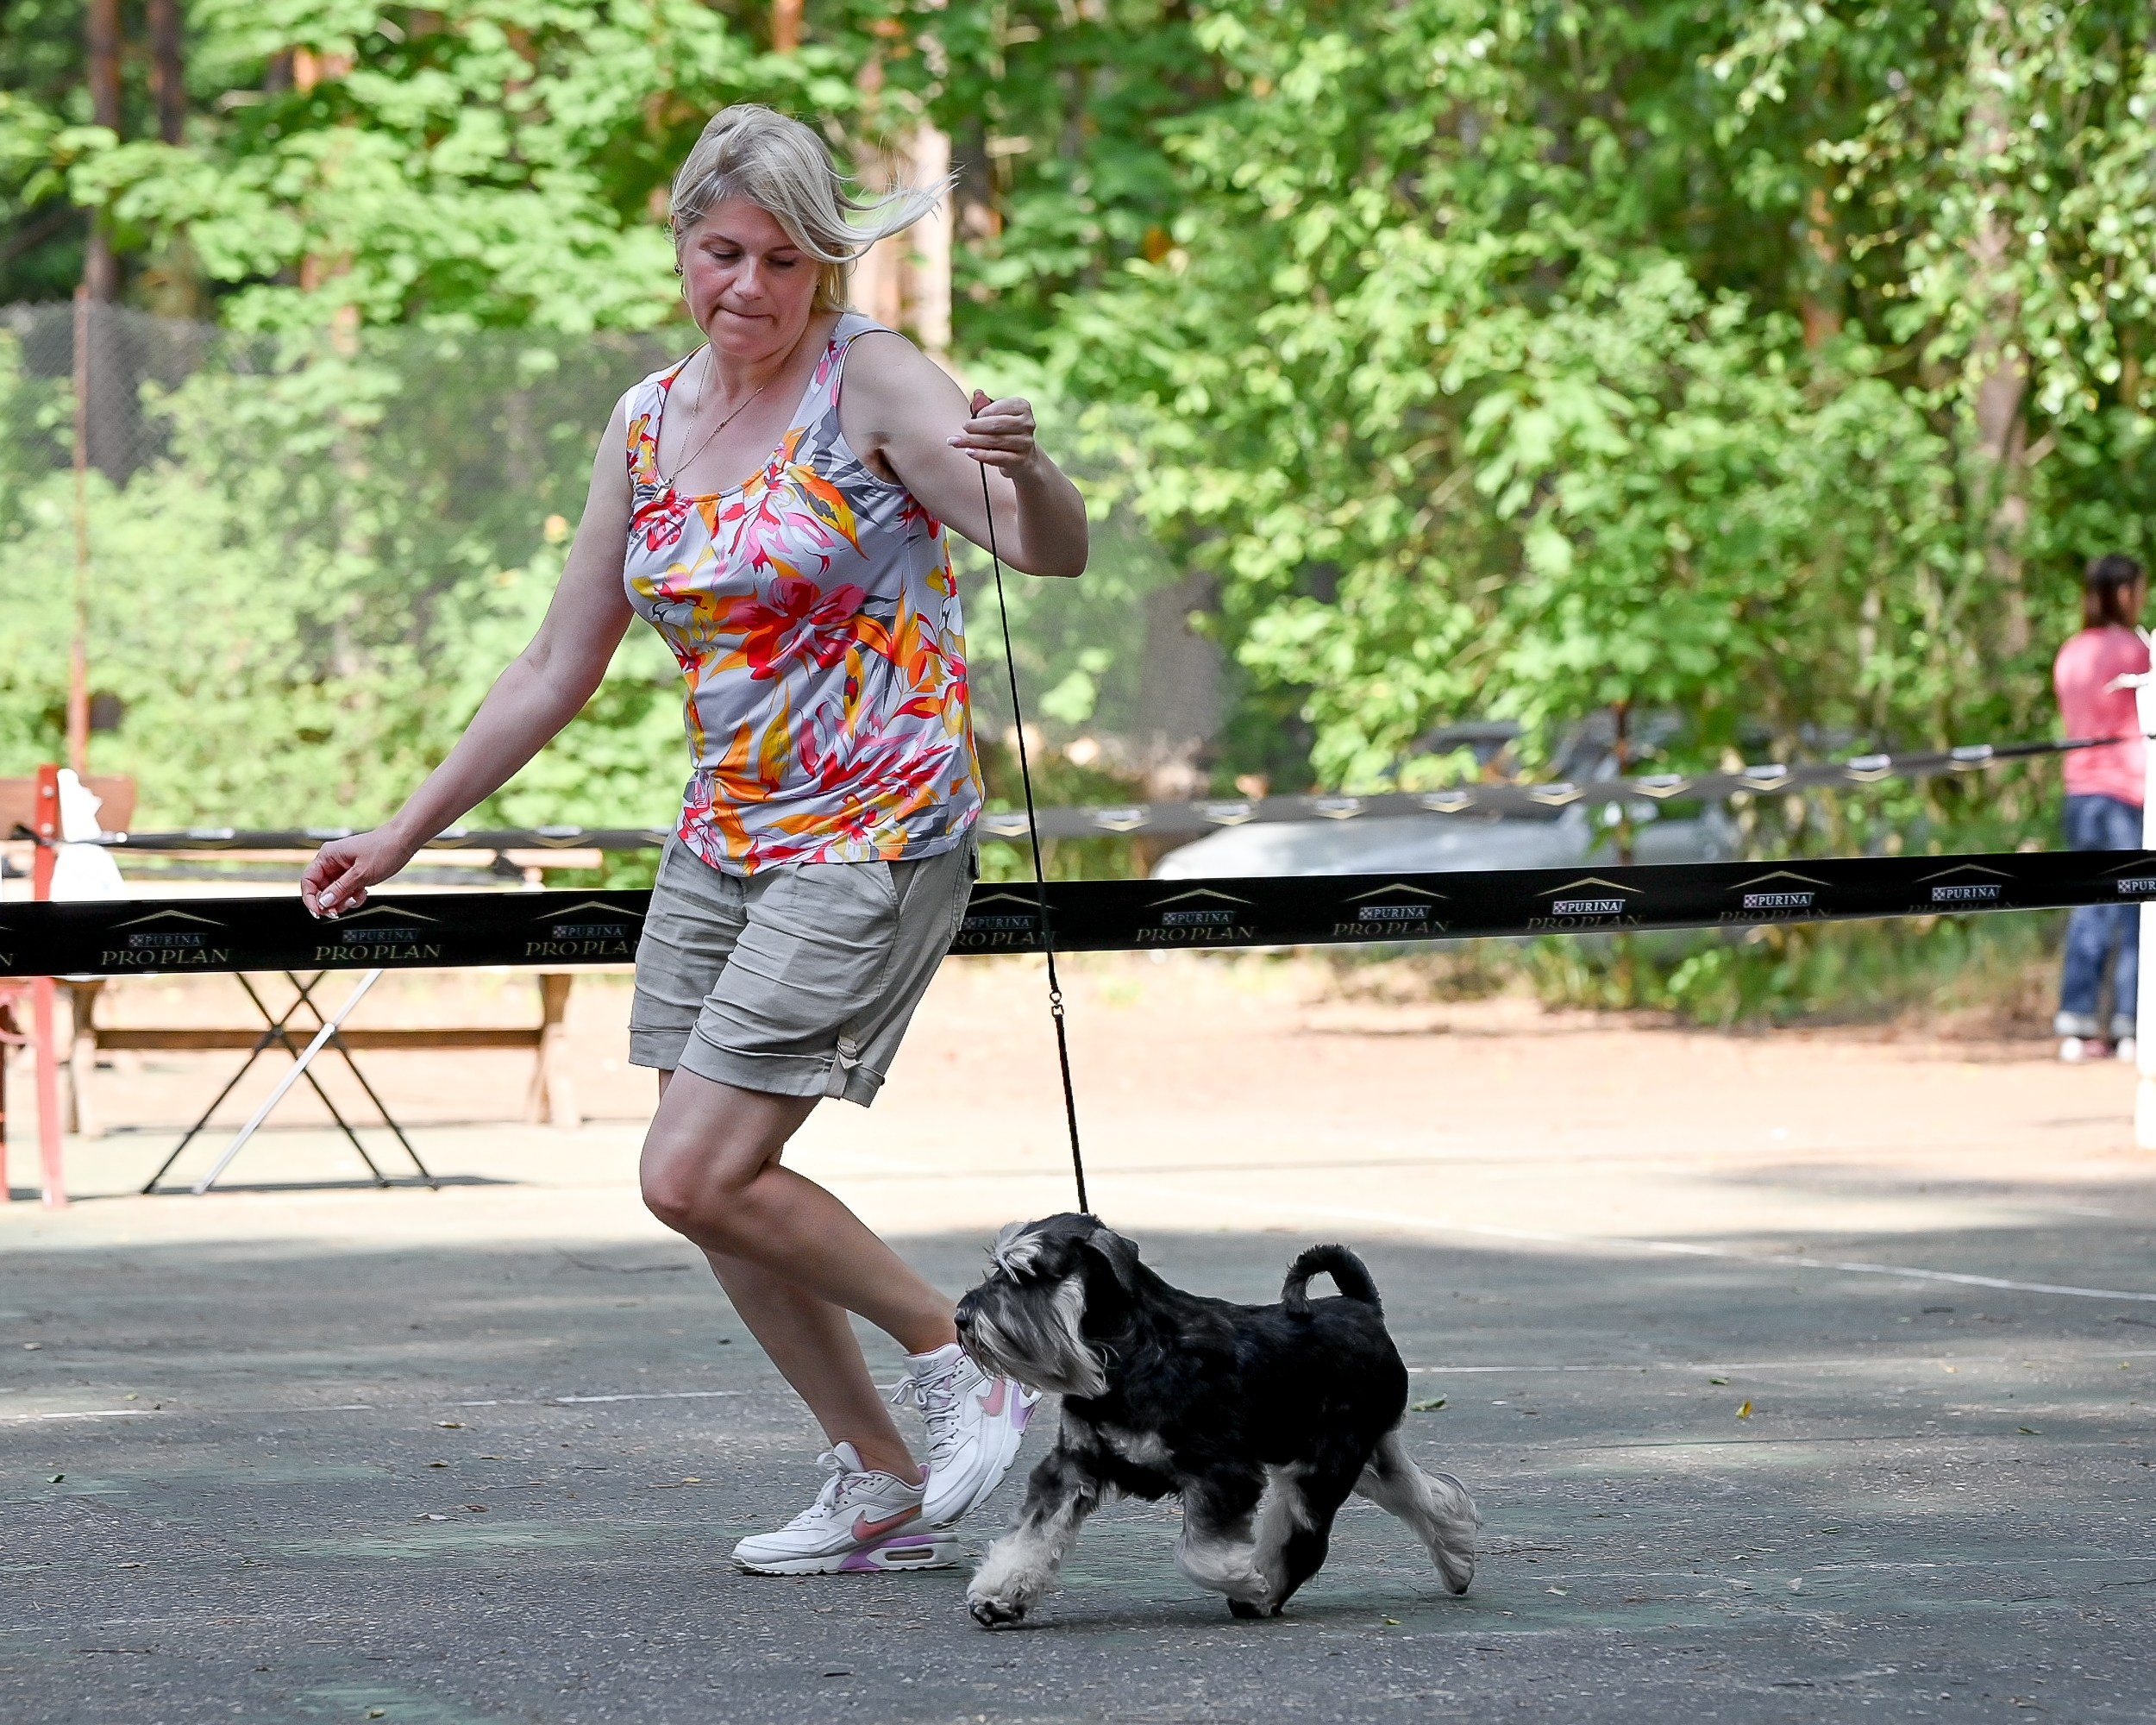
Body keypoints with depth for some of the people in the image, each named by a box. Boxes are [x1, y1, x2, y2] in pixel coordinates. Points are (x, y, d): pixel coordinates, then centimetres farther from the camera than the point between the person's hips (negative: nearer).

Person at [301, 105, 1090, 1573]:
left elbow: (1057, 554, -24)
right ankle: (885, 1491, 17)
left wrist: (1024, 473, -48)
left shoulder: (873, 382, -12)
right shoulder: (650, 423, 7)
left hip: (872, 842, -7)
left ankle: (971, 1365, 2)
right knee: (712, 1192, 6)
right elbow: (557, 674, 13)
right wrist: (401, 837, 14)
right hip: (722, 840, 7)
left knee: (699, 1177, -14)